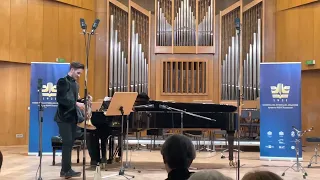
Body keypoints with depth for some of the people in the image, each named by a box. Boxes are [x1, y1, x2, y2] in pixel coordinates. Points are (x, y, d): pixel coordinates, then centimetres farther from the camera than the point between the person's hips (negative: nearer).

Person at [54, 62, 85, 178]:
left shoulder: (76, 84, 17)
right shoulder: (63, 81, -8)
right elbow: (60, 99, -20)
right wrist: (76, 104, -25)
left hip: (73, 117, 8)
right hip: (64, 117, -8)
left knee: (70, 143, 8)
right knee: (67, 143, -12)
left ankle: (64, 169, 14)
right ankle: (67, 170, -8)